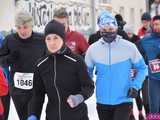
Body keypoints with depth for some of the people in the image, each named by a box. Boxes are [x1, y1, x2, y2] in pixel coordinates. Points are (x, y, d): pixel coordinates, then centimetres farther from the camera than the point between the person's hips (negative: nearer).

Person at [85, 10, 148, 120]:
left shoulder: (129, 47, -8)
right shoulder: (93, 49, -2)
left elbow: (142, 68, 2)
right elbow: (87, 71, 12)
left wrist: (135, 86, -10)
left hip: (123, 100, -3)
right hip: (102, 101, 3)